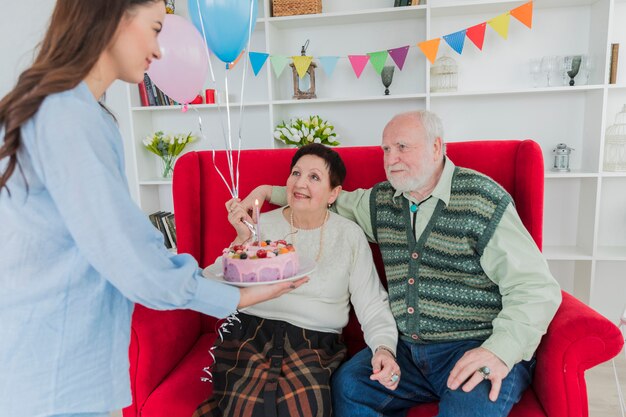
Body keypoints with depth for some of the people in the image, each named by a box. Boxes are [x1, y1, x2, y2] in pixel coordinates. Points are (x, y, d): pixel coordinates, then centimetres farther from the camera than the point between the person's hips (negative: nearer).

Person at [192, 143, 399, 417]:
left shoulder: (350, 235, 5)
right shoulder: (262, 225, 7)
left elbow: (372, 306, 4)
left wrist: (384, 348, -14)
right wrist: (243, 238, -10)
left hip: (315, 343, 0)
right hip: (251, 333, 1)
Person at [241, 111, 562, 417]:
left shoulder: (482, 200, -10)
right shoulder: (382, 200, 8)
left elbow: (537, 289, -12)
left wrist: (500, 351, -25)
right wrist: (269, 191, 18)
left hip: (477, 349, -4)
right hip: (407, 348, 5)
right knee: (347, 386, -16)